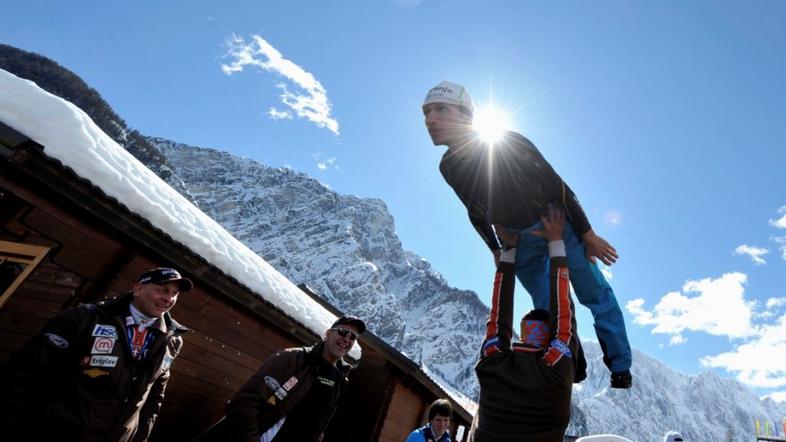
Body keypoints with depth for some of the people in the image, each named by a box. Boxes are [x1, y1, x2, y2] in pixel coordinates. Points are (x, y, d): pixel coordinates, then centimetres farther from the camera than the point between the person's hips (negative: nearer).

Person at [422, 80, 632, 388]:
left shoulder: (509, 144, -24)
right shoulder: (448, 167, -9)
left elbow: (558, 187, -19)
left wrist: (587, 235, -15)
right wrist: (496, 251, 10)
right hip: (518, 242, 4)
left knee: (595, 296, 2)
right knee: (547, 308, 10)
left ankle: (620, 367, 20)